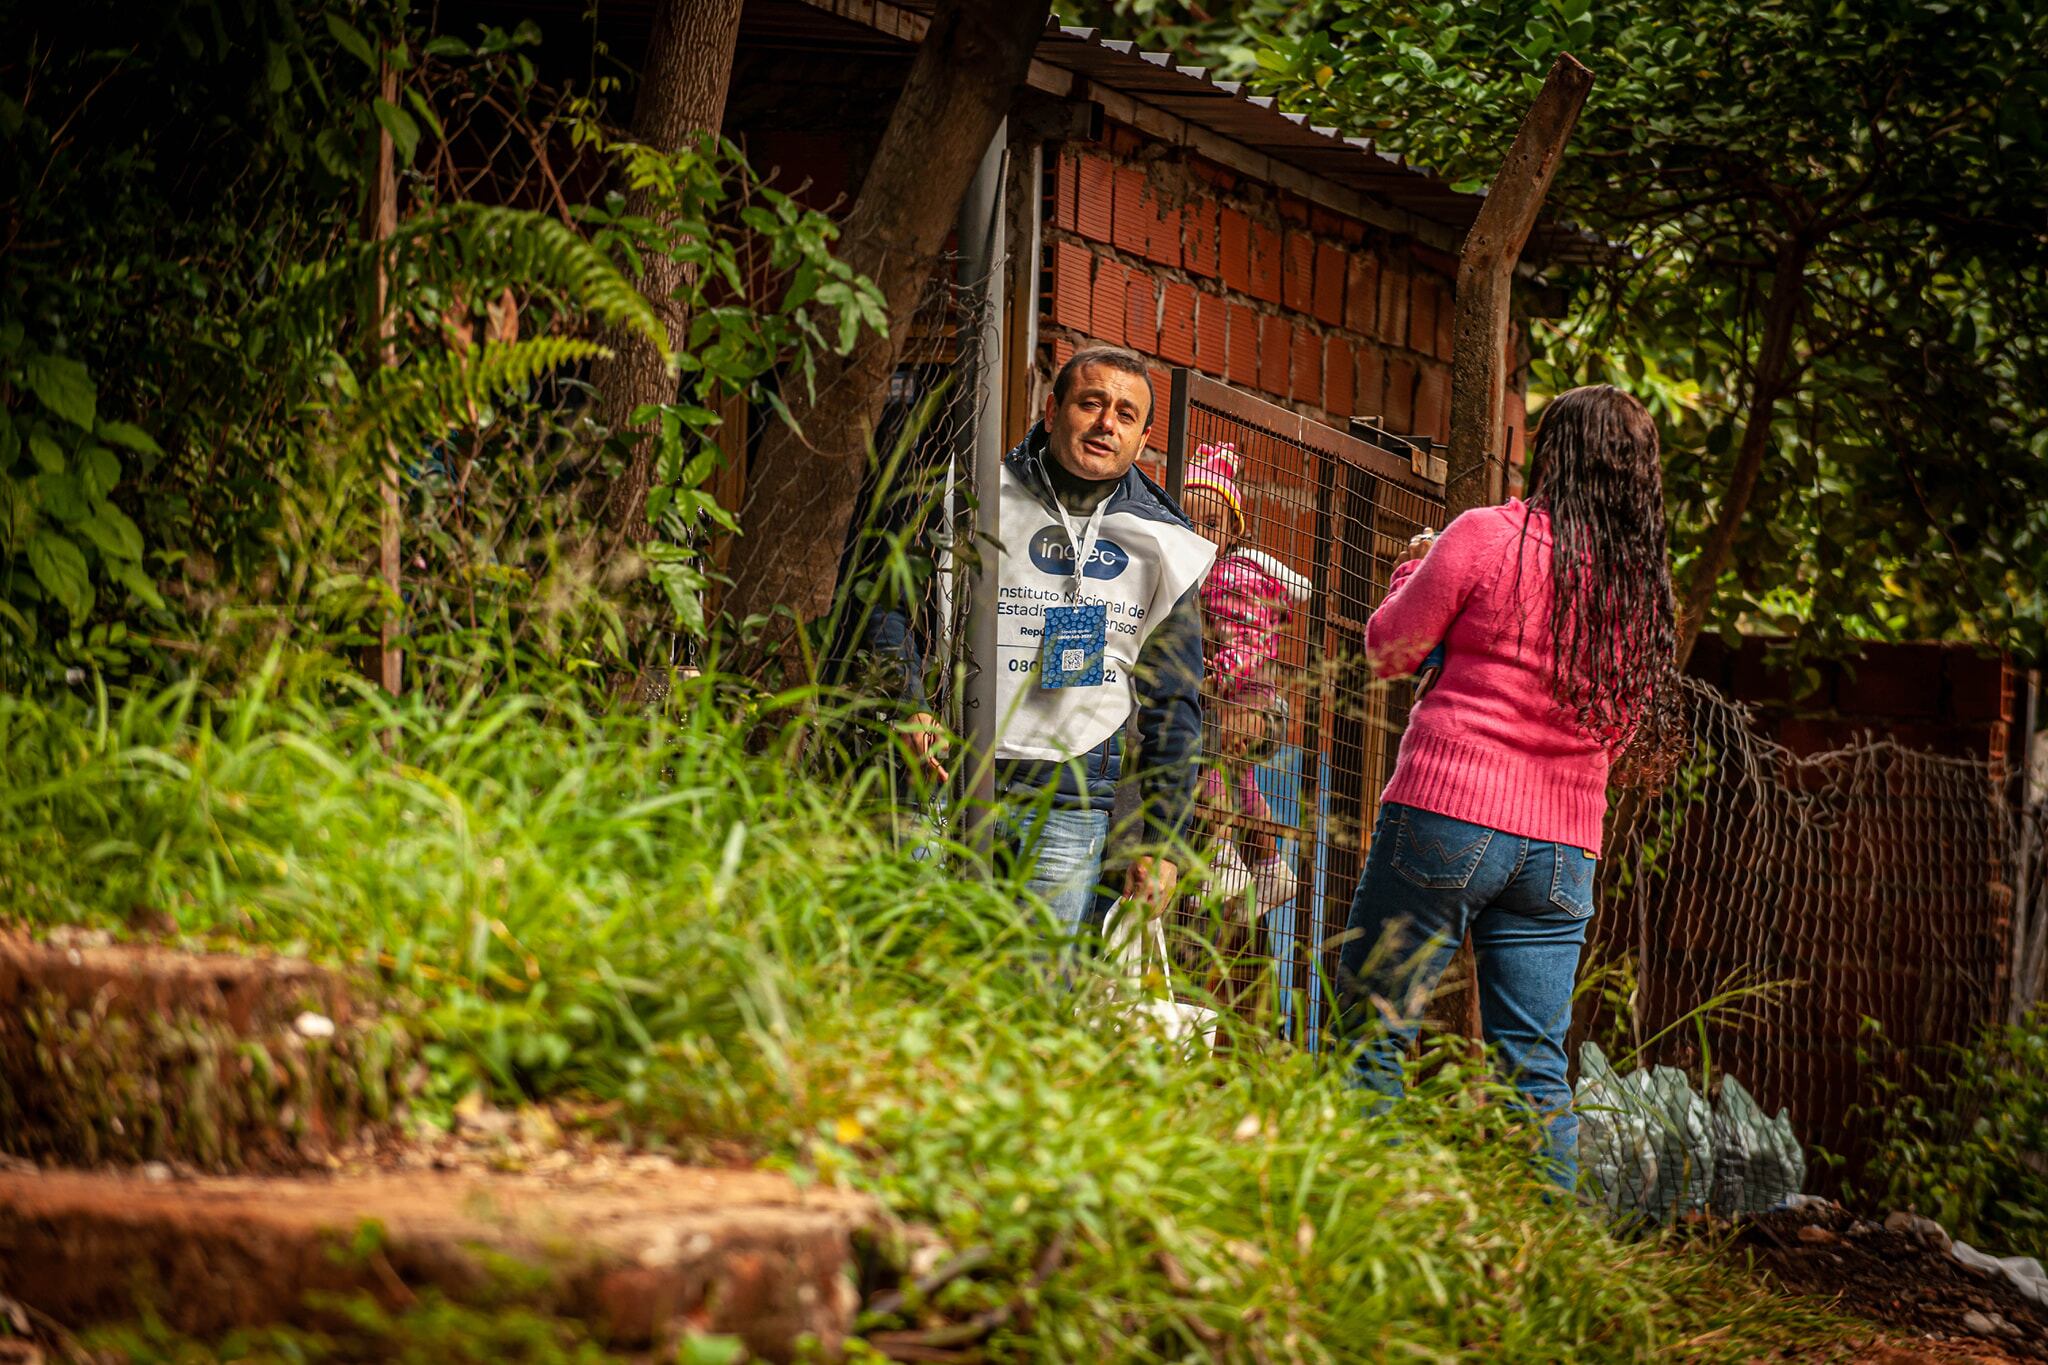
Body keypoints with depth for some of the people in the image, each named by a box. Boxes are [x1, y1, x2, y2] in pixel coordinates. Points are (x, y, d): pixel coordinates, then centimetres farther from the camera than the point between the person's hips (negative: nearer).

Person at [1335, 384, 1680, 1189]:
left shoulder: (1490, 538, -6)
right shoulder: (1648, 586, 8)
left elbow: (1389, 647, 3)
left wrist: (1417, 570, 20)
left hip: (1450, 816, -5)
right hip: (1564, 843, 5)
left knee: (1372, 1036, 0)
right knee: (1535, 1071, 6)